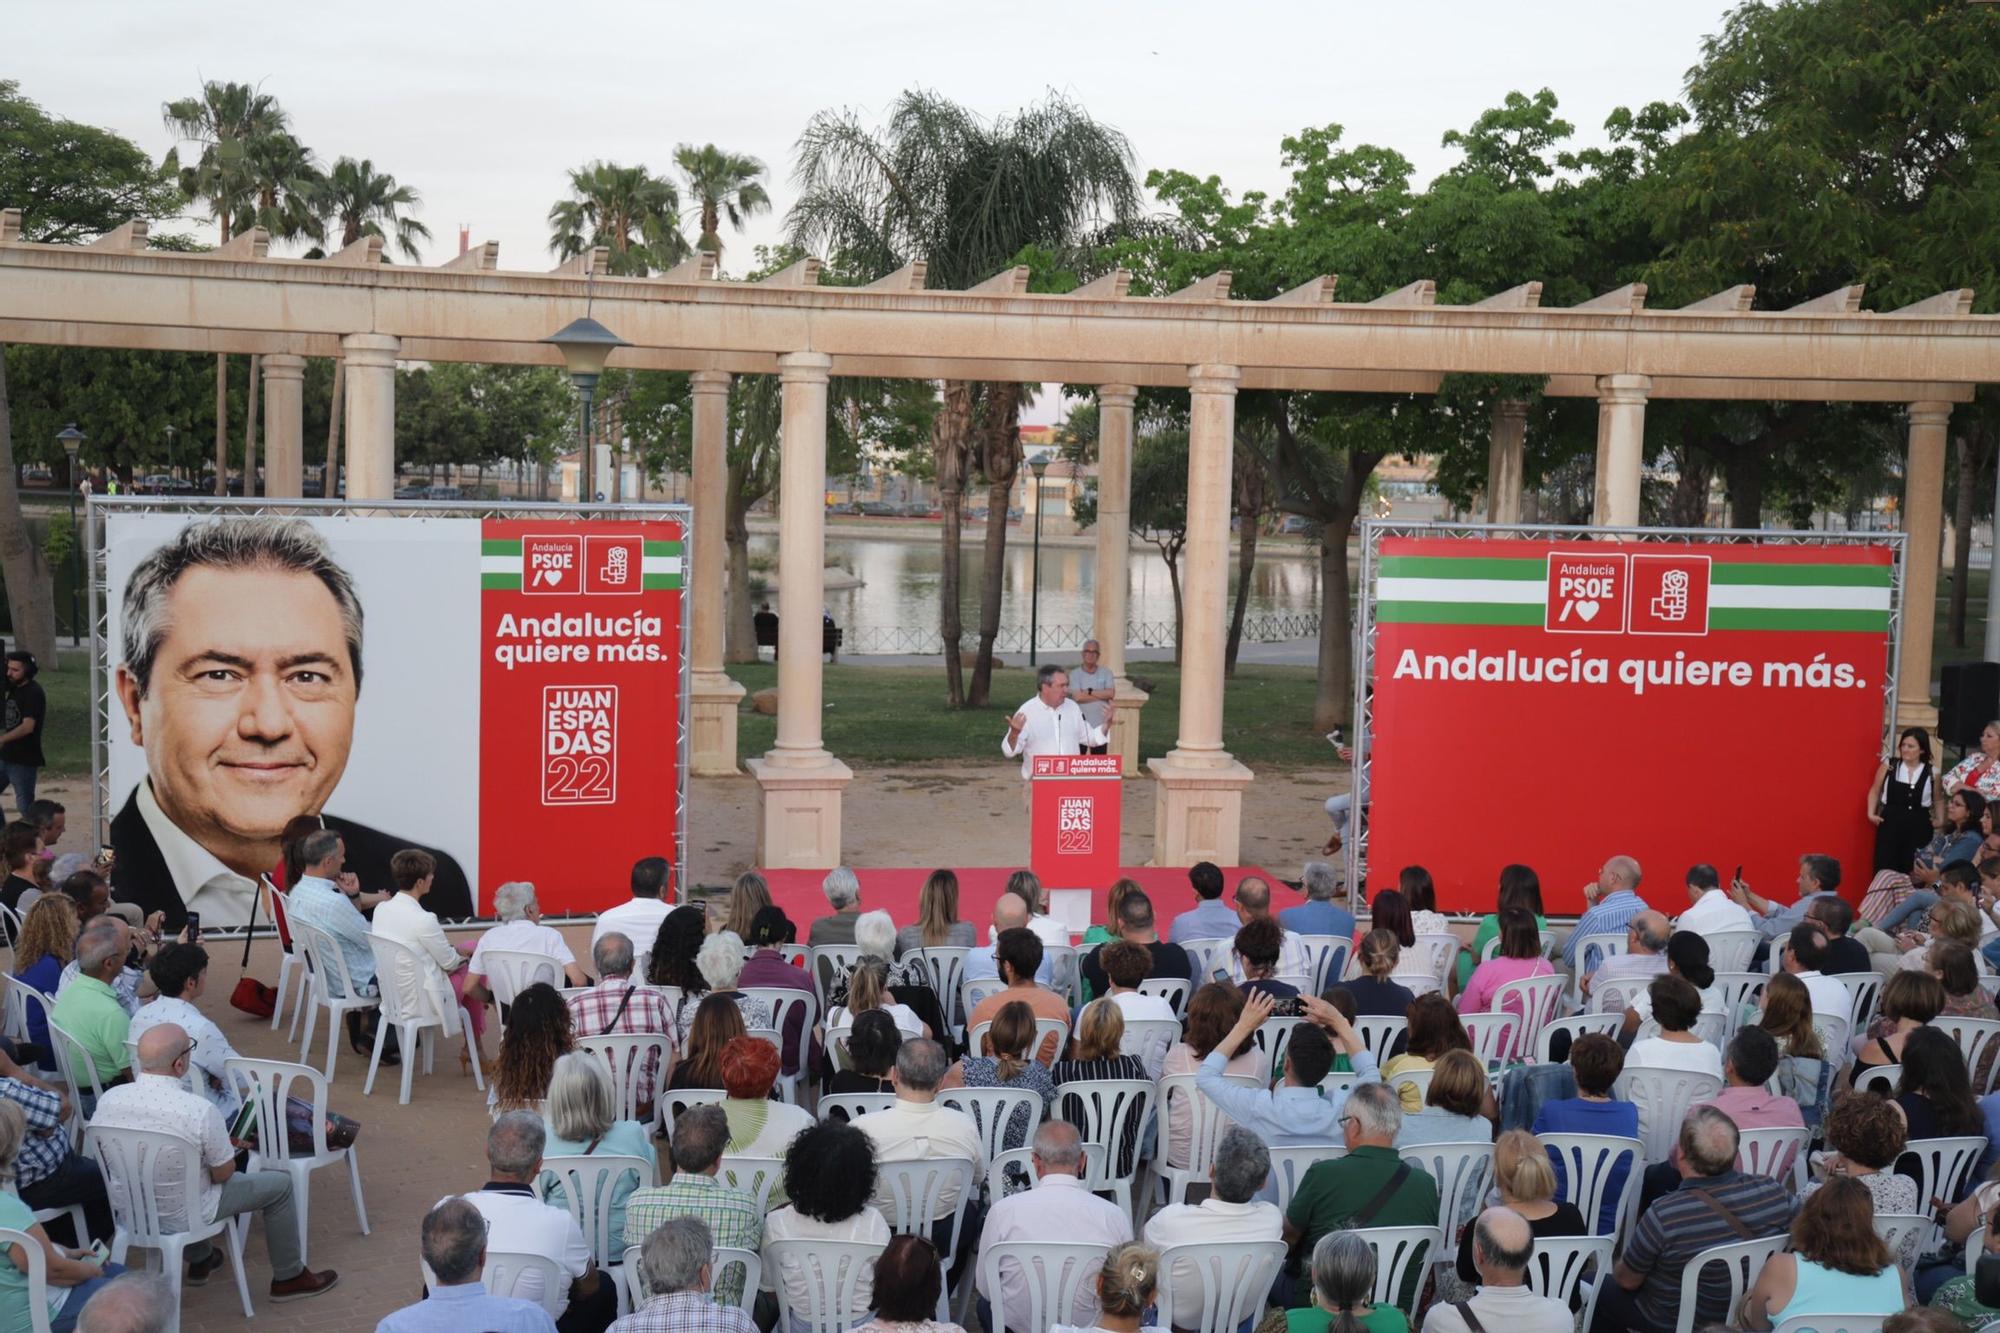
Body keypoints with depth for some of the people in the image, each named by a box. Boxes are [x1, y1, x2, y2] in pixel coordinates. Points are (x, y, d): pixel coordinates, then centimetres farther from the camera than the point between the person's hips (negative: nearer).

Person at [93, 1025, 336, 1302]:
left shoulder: (108, 1099, -15)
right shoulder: (200, 1110, -30)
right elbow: (224, 1174, -16)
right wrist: (229, 1148, 6)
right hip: (180, 1216, -5)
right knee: (280, 1184, 12)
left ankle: (200, 1260, 45)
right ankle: (289, 1277, 26)